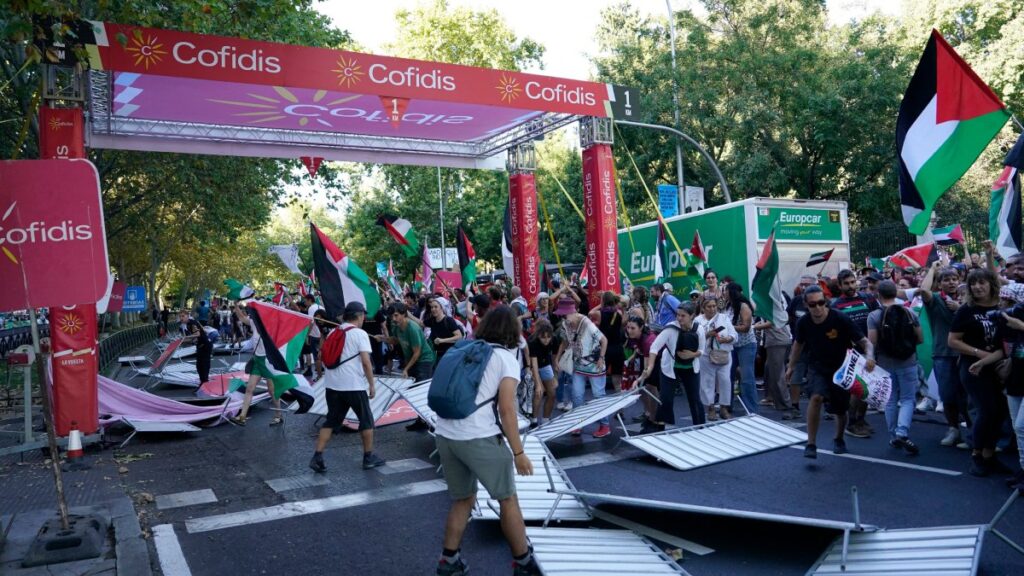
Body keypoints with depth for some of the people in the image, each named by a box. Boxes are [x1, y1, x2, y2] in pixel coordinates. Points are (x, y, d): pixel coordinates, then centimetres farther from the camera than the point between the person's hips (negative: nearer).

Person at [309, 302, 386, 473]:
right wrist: (372, 384, -7)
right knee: (366, 420, 10)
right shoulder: (360, 334, -8)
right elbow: (366, 361, -14)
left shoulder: (333, 333, 12)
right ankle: (369, 457, 18)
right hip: (354, 385, -6)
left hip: (332, 384, 6)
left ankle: (317, 457, 3)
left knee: (331, 420, 13)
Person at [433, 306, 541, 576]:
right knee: (508, 499, 11)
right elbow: (506, 409, -9)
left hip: (444, 434, 6)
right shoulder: (506, 358, 0)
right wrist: (519, 452, -4)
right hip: (478, 438, -6)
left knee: (462, 499, 23)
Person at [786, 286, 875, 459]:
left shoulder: (840, 320, -23)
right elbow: (798, 344, 7)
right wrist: (791, 366, 13)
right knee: (816, 397, -27)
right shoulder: (804, 323, -13)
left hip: (841, 368, 0)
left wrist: (869, 356, -41)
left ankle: (839, 439, 45)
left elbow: (865, 342, -20)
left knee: (840, 410, 12)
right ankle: (811, 444, -20)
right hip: (817, 367, 0)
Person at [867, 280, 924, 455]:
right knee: (907, 399, 6)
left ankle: (894, 436, 19)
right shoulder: (910, 313, -2)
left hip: (885, 364, 0)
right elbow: (920, 339, 2)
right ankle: (902, 433, -13)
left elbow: (872, 343, -13)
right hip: (907, 362, 0)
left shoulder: (874, 316, -10)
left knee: (891, 400, 12)